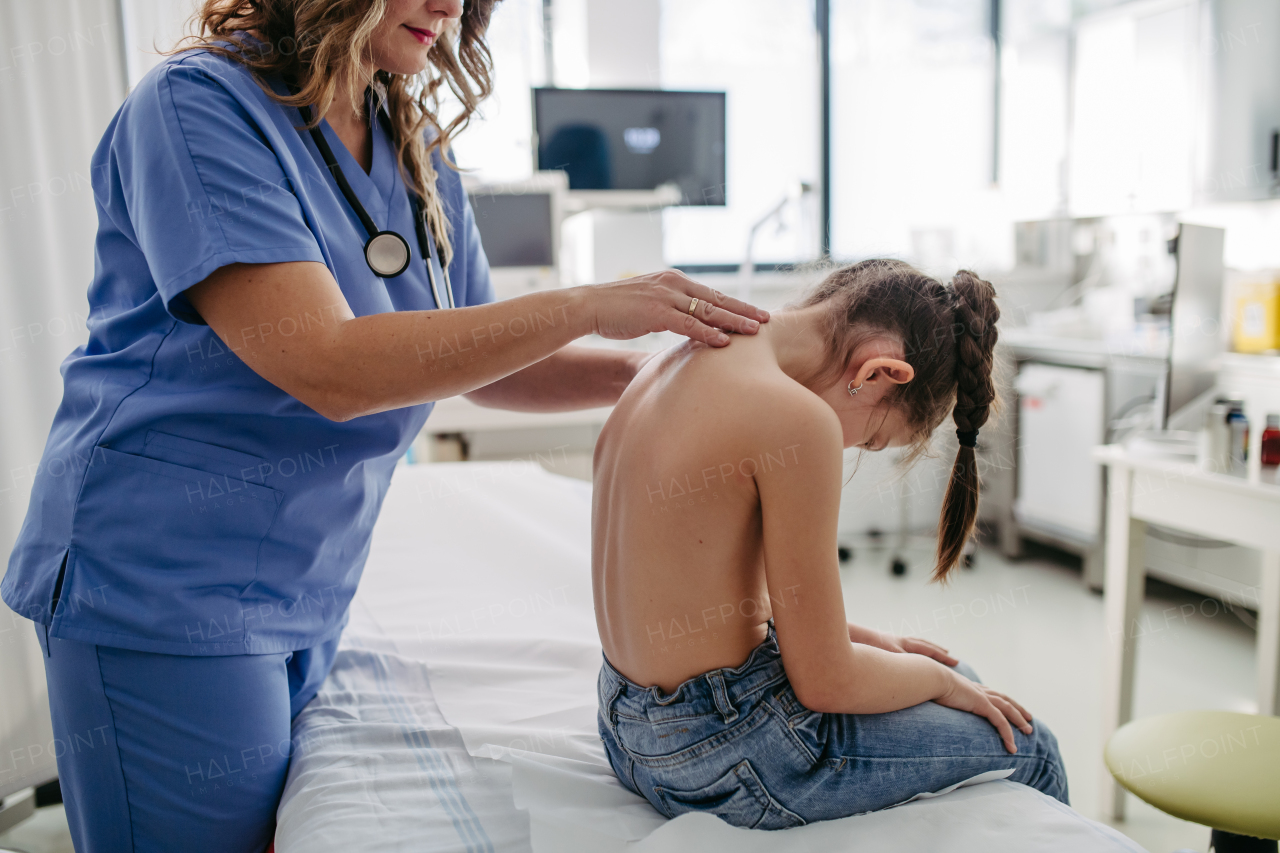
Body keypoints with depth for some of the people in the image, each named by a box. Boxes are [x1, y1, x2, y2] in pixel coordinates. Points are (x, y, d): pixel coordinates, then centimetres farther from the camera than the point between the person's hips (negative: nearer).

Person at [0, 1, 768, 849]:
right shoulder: (196, 104, -15)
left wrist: (660, 370, -2)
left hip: (309, 595, 7)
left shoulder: (418, 156, 7)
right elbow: (329, 370, -26)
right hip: (163, 586, -6)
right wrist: (590, 305, -24)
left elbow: (483, 360, 12)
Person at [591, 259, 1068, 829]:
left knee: (960, 677, 26)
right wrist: (939, 678, 2)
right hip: (722, 762, -9)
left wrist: (857, 637, 13)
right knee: (1029, 750, 10)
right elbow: (825, 682, -18)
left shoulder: (677, 363, 3)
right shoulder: (795, 420, -25)